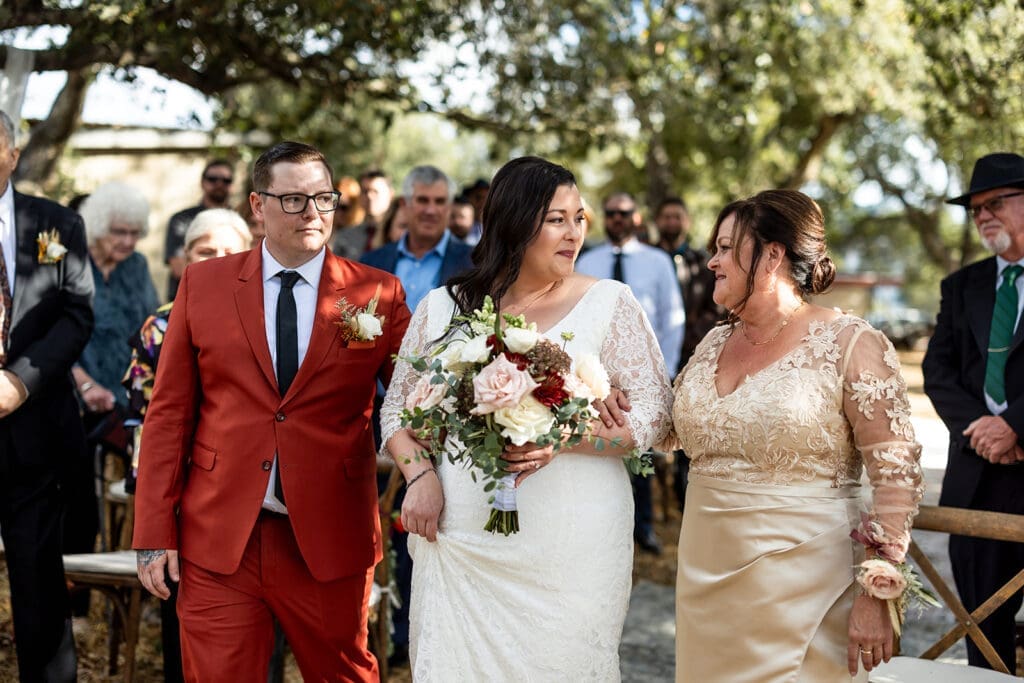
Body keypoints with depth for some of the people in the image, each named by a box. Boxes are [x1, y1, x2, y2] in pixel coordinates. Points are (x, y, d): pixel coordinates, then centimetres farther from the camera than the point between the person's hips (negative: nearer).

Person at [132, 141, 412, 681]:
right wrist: (154, 533, -1)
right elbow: (169, 412, 4)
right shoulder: (203, 284, 4)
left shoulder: (377, 293, 1)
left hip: (331, 545, 0)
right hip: (218, 542, 0)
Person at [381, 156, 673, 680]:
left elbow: (655, 413, -2)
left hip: (572, 549, -1)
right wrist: (419, 475, -5)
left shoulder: (609, 303, 1)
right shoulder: (442, 308, 7)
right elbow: (398, 408, 14)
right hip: (461, 541, 2)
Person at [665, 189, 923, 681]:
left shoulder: (850, 345, -10)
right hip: (706, 580, 6)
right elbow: (672, 431, 24)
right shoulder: (714, 343, 10)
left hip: (801, 588, -6)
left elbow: (897, 475, -12)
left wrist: (876, 595, -17)